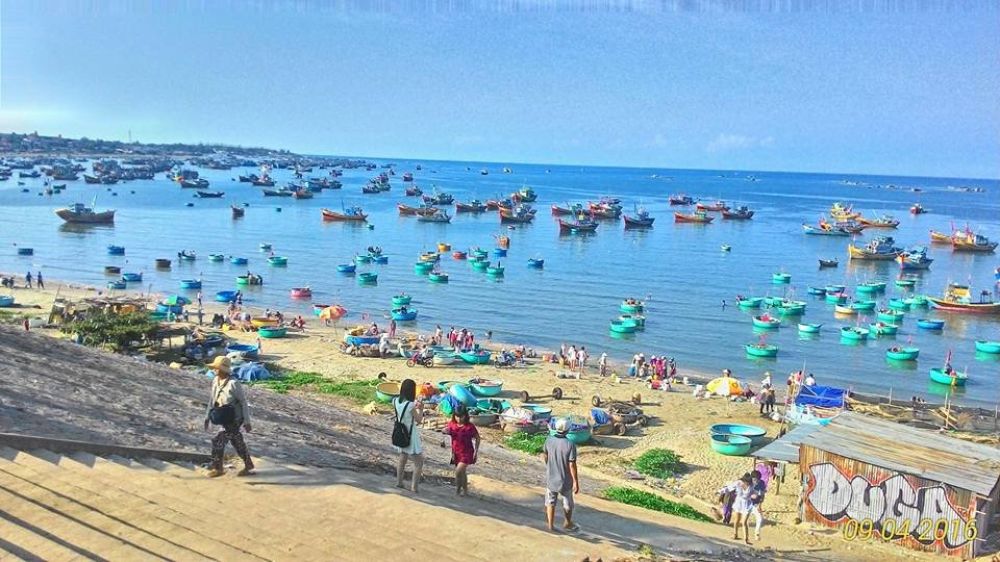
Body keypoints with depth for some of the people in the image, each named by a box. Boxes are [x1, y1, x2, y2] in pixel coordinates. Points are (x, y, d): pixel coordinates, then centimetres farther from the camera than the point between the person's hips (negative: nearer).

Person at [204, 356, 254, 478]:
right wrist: (207, 416, 13)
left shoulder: (233, 383, -21)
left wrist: (247, 421, -14)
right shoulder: (215, 381, 1)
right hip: (225, 419, 8)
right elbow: (213, 400, 14)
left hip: (234, 419, -8)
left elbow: (244, 402, -16)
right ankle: (248, 466, 28)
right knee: (237, 443, 16)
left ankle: (218, 468, 8)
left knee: (217, 441, -7)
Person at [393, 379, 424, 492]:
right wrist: (420, 409, 2)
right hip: (410, 435, -7)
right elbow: (418, 420, -11)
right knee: (419, 462, 8)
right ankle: (413, 487, 6)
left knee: (402, 458, 26)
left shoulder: (395, 401, -7)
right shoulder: (410, 405, -26)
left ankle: (399, 482, 34)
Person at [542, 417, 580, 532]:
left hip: (551, 478, 2)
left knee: (550, 502, 17)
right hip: (565, 480, -2)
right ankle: (568, 524, 37)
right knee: (567, 503, 19)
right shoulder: (570, 445, -24)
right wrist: (576, 482, -12)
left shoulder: (549, 440, -12)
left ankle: (550, 524, 21)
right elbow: (572, 465, -21)